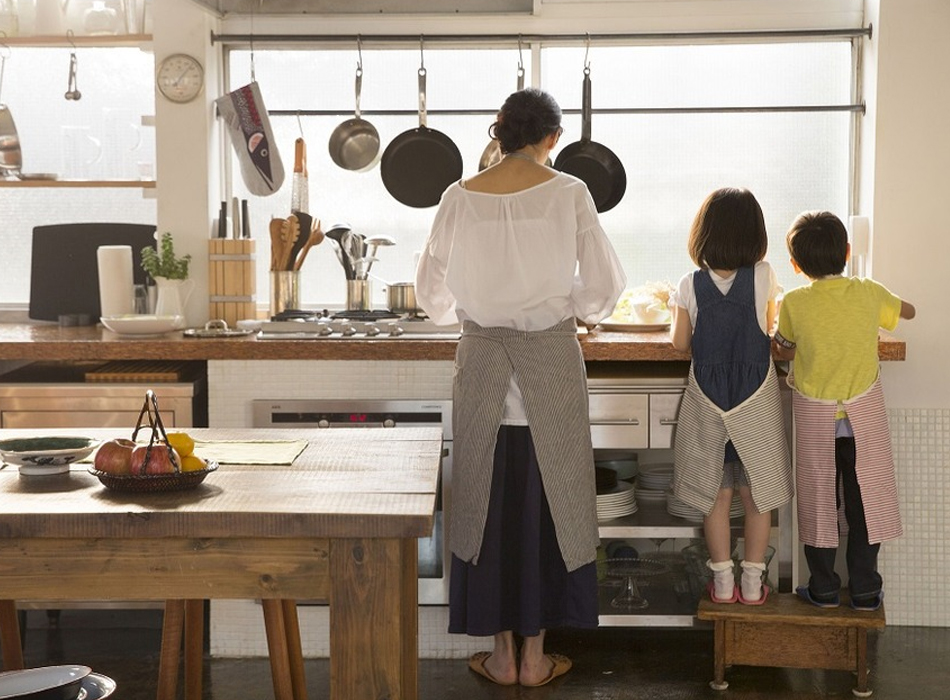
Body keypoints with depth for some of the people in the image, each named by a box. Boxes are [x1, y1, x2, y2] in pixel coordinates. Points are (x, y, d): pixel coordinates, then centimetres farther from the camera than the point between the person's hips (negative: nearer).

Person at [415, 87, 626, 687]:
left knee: (488, 502, 9)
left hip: (482, 362, 1)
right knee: (547, 502, 8)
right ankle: (536, 655, 15)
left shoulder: (462, 198, -2)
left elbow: (432, 291, 5)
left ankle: (501, 654, 16)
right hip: (552, 361, -1)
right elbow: (604, 284, -3)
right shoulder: (568, 194, -6)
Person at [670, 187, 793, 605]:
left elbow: (680, 343, 0)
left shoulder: (690, 285, -9)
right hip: (756, 399, 0)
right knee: (757, 493, 11)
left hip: (707, 400, 0)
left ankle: (722, 582, 15)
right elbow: (771, 326, 6)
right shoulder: (763, 277, -9)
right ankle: (752, 581, 16)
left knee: (717, 493, 10)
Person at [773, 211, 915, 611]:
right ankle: (865, 590, 17)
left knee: (818, 501, 11)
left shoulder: (794, 304, -12)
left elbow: (784, 351, 4)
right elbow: (908, 311, 15)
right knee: (865, 501, 11)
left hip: (814, 419, -1)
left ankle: (823, 589, 19)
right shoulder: (869, 294, -6)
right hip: (864, 418, 1)